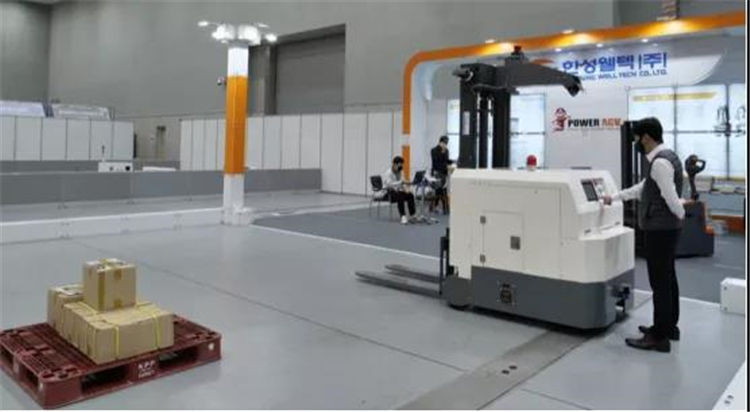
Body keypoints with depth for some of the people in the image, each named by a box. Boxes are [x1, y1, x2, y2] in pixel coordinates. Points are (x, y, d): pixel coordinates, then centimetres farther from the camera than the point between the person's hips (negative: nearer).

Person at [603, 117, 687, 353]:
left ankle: (659, 337, 3)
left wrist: (682, 216, -3)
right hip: (665, 228, 10)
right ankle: (669, 326, 31)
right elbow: (644, 188, 23)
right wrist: (614, 197, 28)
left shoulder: (659, 162, -20)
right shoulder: (664, 157, 13)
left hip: (659, 229, -10)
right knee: (667, 278, 18)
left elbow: (671, 197, -22)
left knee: (660, 282, -4)